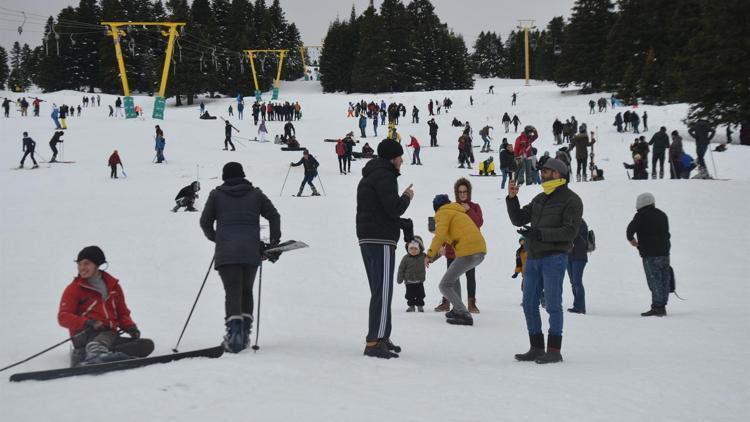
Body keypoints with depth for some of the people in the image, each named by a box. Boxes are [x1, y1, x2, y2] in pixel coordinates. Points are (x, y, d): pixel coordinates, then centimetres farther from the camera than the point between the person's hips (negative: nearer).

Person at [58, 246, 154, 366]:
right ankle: (96, 352, -74)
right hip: (86, 334, -4)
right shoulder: (74, 289, 10)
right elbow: (63, 317, -1)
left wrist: (130, 327, 4)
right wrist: (88, 323, -19)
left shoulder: (113, 285, 22)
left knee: (147, 344, -19)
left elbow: (122, 313, 28)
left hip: (110, 335, 5)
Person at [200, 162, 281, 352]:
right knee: (247, 290, 16)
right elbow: (274, 216, 11)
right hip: (251, 251, 2)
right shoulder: (255, 194, 15)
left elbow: (205, 222, 11)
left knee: (232, 292, -6)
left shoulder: (216, 195, 11)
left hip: (226, 252, -2)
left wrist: (215, 238, 27)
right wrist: (274, 241, 17)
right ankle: (245, 332, 9)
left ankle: (234, 329, -27)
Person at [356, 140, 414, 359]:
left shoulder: (367, 177, 21)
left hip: (366, 239, 10)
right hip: (381, 240, -10)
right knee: (383, 292, -11)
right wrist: (406, 197, 0)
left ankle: (381, 337, 18)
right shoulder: (384, 176, -11)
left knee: (379, 291, 15)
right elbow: (394, 208, -19)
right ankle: (375, 342, -15)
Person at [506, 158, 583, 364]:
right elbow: (518, 219, 18)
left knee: (553, 304, -6)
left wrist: (539, 233, -20)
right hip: (533, 257, 8)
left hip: (554, 257, -7)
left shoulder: (571, 200, -5)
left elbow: (570, 231, -14)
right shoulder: (540, 199, 18)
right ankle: (536, 348, 15)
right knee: (529, 303, 7)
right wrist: (512, 198, 3)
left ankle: (554, 350, -2)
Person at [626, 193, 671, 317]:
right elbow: (666, 233, 19)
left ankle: (657, 307, -7)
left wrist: (631, 239, 9)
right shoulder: (662, 215, 15)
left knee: (655, 281, -6)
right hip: (664, 253, 7)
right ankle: (662, 307, 13)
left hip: (650, 255, -7)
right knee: (664, 281, 9)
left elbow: (630, 229, -12)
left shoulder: (641, 215, -7)